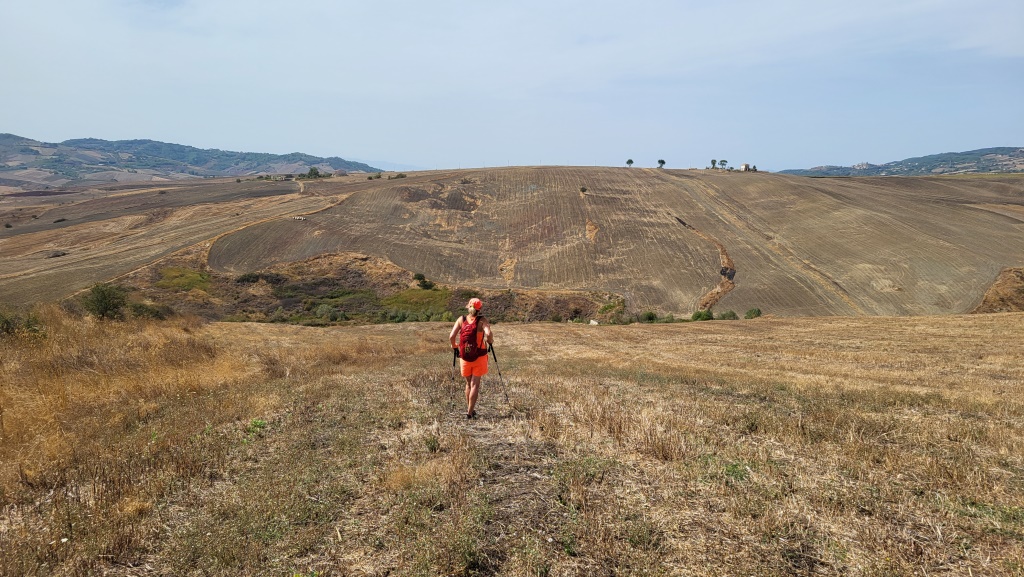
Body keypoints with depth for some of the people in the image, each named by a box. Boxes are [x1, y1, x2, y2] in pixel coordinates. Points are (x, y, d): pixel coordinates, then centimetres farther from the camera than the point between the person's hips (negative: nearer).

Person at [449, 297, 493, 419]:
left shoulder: (461, 319, -2)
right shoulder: (482, 320, -8)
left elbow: (451, 337, -9)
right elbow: (488, 334, -24)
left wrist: (454, 346, 9)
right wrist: (490, 341, -3)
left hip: (464, 357, 3)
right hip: (479, 357, -3)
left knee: (468, 383, 19)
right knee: (475, 384, 1)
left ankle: (469, 409, 26)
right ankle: (470, 412, -3)